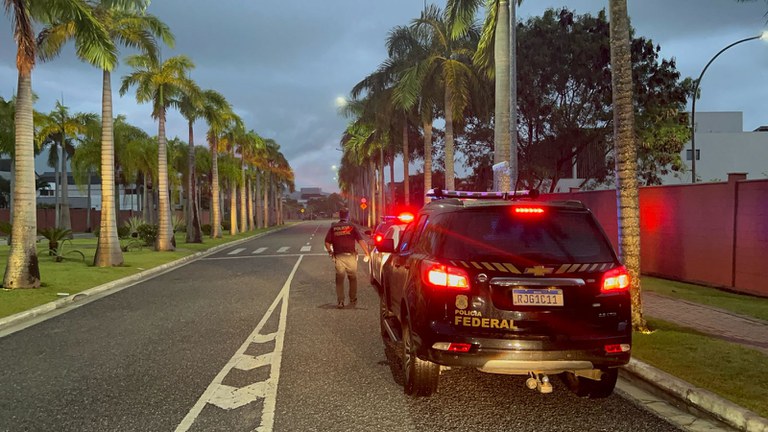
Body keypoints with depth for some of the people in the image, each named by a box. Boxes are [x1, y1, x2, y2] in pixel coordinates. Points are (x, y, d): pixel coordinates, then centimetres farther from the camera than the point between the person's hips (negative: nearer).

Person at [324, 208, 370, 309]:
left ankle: (340, 301, 4)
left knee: (339, 280, 8)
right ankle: (353, 300, 21)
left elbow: (327, 243, 1)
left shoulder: (333, 227, 5)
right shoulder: (352, 227, 0)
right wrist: (367, 253, -3)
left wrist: (330, 252, 17)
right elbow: (361, 240, -8)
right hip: (350, 256, -1)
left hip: (338, 256, 1)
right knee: (353, 278, 15)